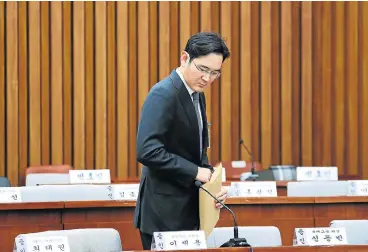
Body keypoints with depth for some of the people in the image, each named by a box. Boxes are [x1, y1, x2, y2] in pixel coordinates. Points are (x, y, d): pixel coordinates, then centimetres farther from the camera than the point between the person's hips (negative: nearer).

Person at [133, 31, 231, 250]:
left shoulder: (197, 95, 13)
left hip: (188, 213, 9)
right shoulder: (164, 94, -15)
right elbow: (147, 151, -25)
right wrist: (195, 172, -20)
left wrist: (211, 182, 3)